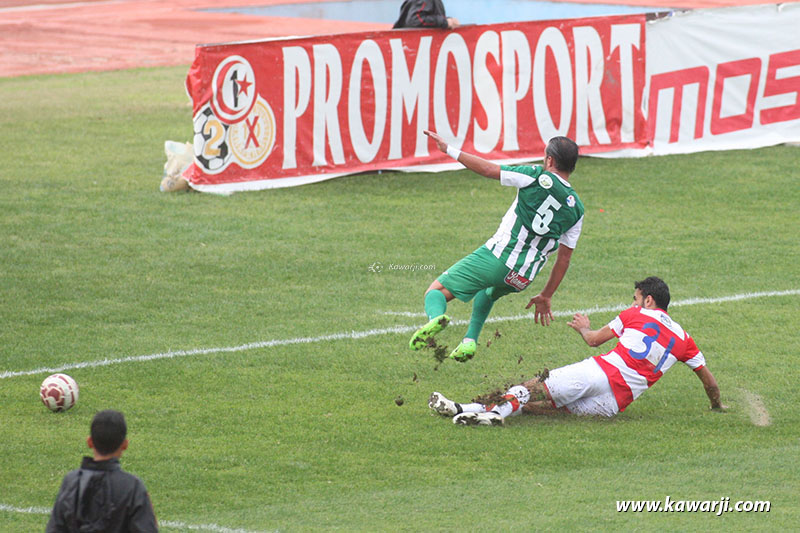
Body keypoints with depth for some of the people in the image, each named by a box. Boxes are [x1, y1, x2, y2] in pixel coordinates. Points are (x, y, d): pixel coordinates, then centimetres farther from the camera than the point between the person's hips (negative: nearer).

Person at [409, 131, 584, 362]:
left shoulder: (538, 177, -4)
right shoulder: (576, 209, 10)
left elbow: (487, 169, -6)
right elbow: (564, 259, 14)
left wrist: (450, 150, 3)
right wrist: (546, 297, 23)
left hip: (497, 256, -5)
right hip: (523, 277, 5)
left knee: (437, 291, -2)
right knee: (488, 292, 39)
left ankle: (436, 317, -37)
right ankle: (470, 340, 21)